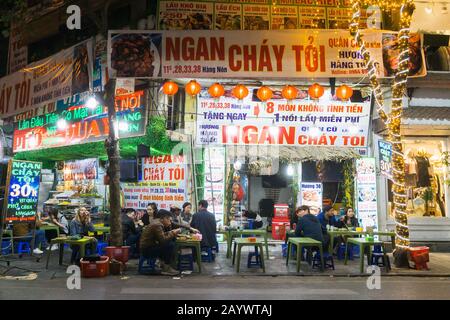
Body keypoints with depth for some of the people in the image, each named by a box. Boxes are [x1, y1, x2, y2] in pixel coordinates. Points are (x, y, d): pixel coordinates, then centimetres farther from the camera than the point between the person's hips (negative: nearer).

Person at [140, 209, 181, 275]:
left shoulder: (158, 222, 9)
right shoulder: (157, 225, -20)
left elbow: (163, 235, 14)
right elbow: (163, 240, -25)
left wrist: (172, 232, 0)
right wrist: (173, 233, -14)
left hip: (150, 246, 10)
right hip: (147, 249, -10)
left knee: (172, 241, 5)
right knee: (170, 245, -20)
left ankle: (164, 263, 9)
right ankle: (166, 268, -9)